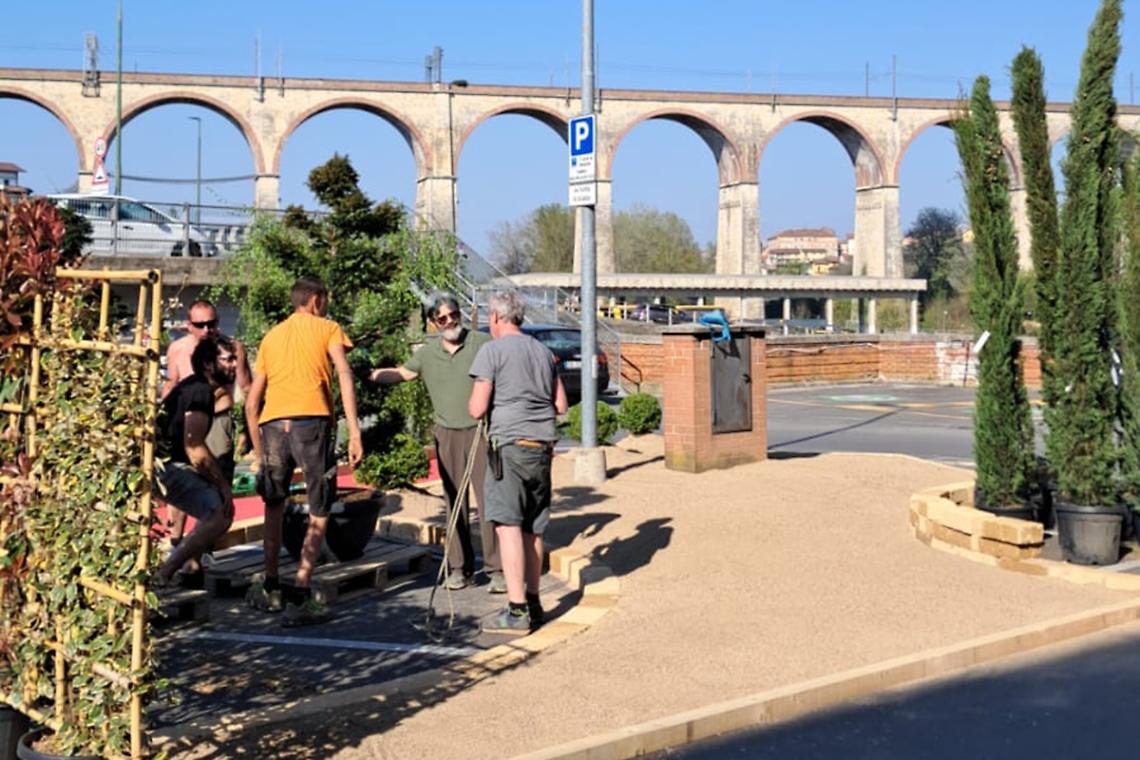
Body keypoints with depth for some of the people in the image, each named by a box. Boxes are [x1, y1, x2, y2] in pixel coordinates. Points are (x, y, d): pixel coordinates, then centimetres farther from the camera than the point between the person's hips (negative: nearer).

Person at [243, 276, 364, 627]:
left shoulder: (271, 337, 26)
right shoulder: (327, 328, 14)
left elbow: (251, 403, 24)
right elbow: (344, 376, -4)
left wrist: (259, 452, 29)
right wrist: (354, 432, -9)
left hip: (273, 424, 4)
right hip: (312, 422, -4)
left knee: (274, 505, 23)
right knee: (319, 514, 4)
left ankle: (270, 588, 28)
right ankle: (300, 598, -3)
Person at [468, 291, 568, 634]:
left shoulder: (492, 351, -5)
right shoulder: (543, 351, 15)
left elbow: (477, 409, -9)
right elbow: (560, 406, 17)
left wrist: (472, 402, 12)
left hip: (510, 444, -7)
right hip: (543, 445, 7)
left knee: (508, 525, -6)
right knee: (532, 528, 12)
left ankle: (517, 610, -8)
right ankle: (533, 603, 18)